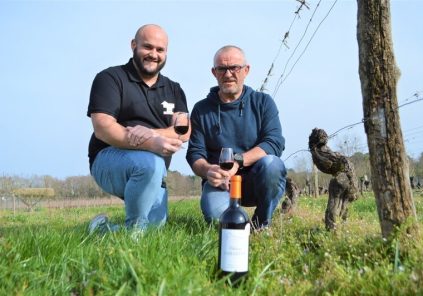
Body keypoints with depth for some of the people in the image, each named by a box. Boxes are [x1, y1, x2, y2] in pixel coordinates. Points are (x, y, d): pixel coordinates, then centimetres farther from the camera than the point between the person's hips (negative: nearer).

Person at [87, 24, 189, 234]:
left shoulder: (174, 90, 13)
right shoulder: (111, 78, -2)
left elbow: (184, 131, -3)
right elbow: (102, 128, -17)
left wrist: (151, 133, -25)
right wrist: (150, 144, -31)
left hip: (154, 175, 5)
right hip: (109, 159, -5)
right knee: (151, 163, -35)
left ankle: (103, 229, 16)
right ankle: (132, 232, -16)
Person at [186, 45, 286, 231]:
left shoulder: (263, 102, 4)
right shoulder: (202, 109, 7)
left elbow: (275, 143, -10)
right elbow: (194, 154, 1)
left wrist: (237, 161, -25)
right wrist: (207, 170, -23)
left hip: (257, 181, 1)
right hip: (220, 181, 0)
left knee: (271, 164, -33)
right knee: (214, 212, -33)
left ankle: (262, 224, -6)